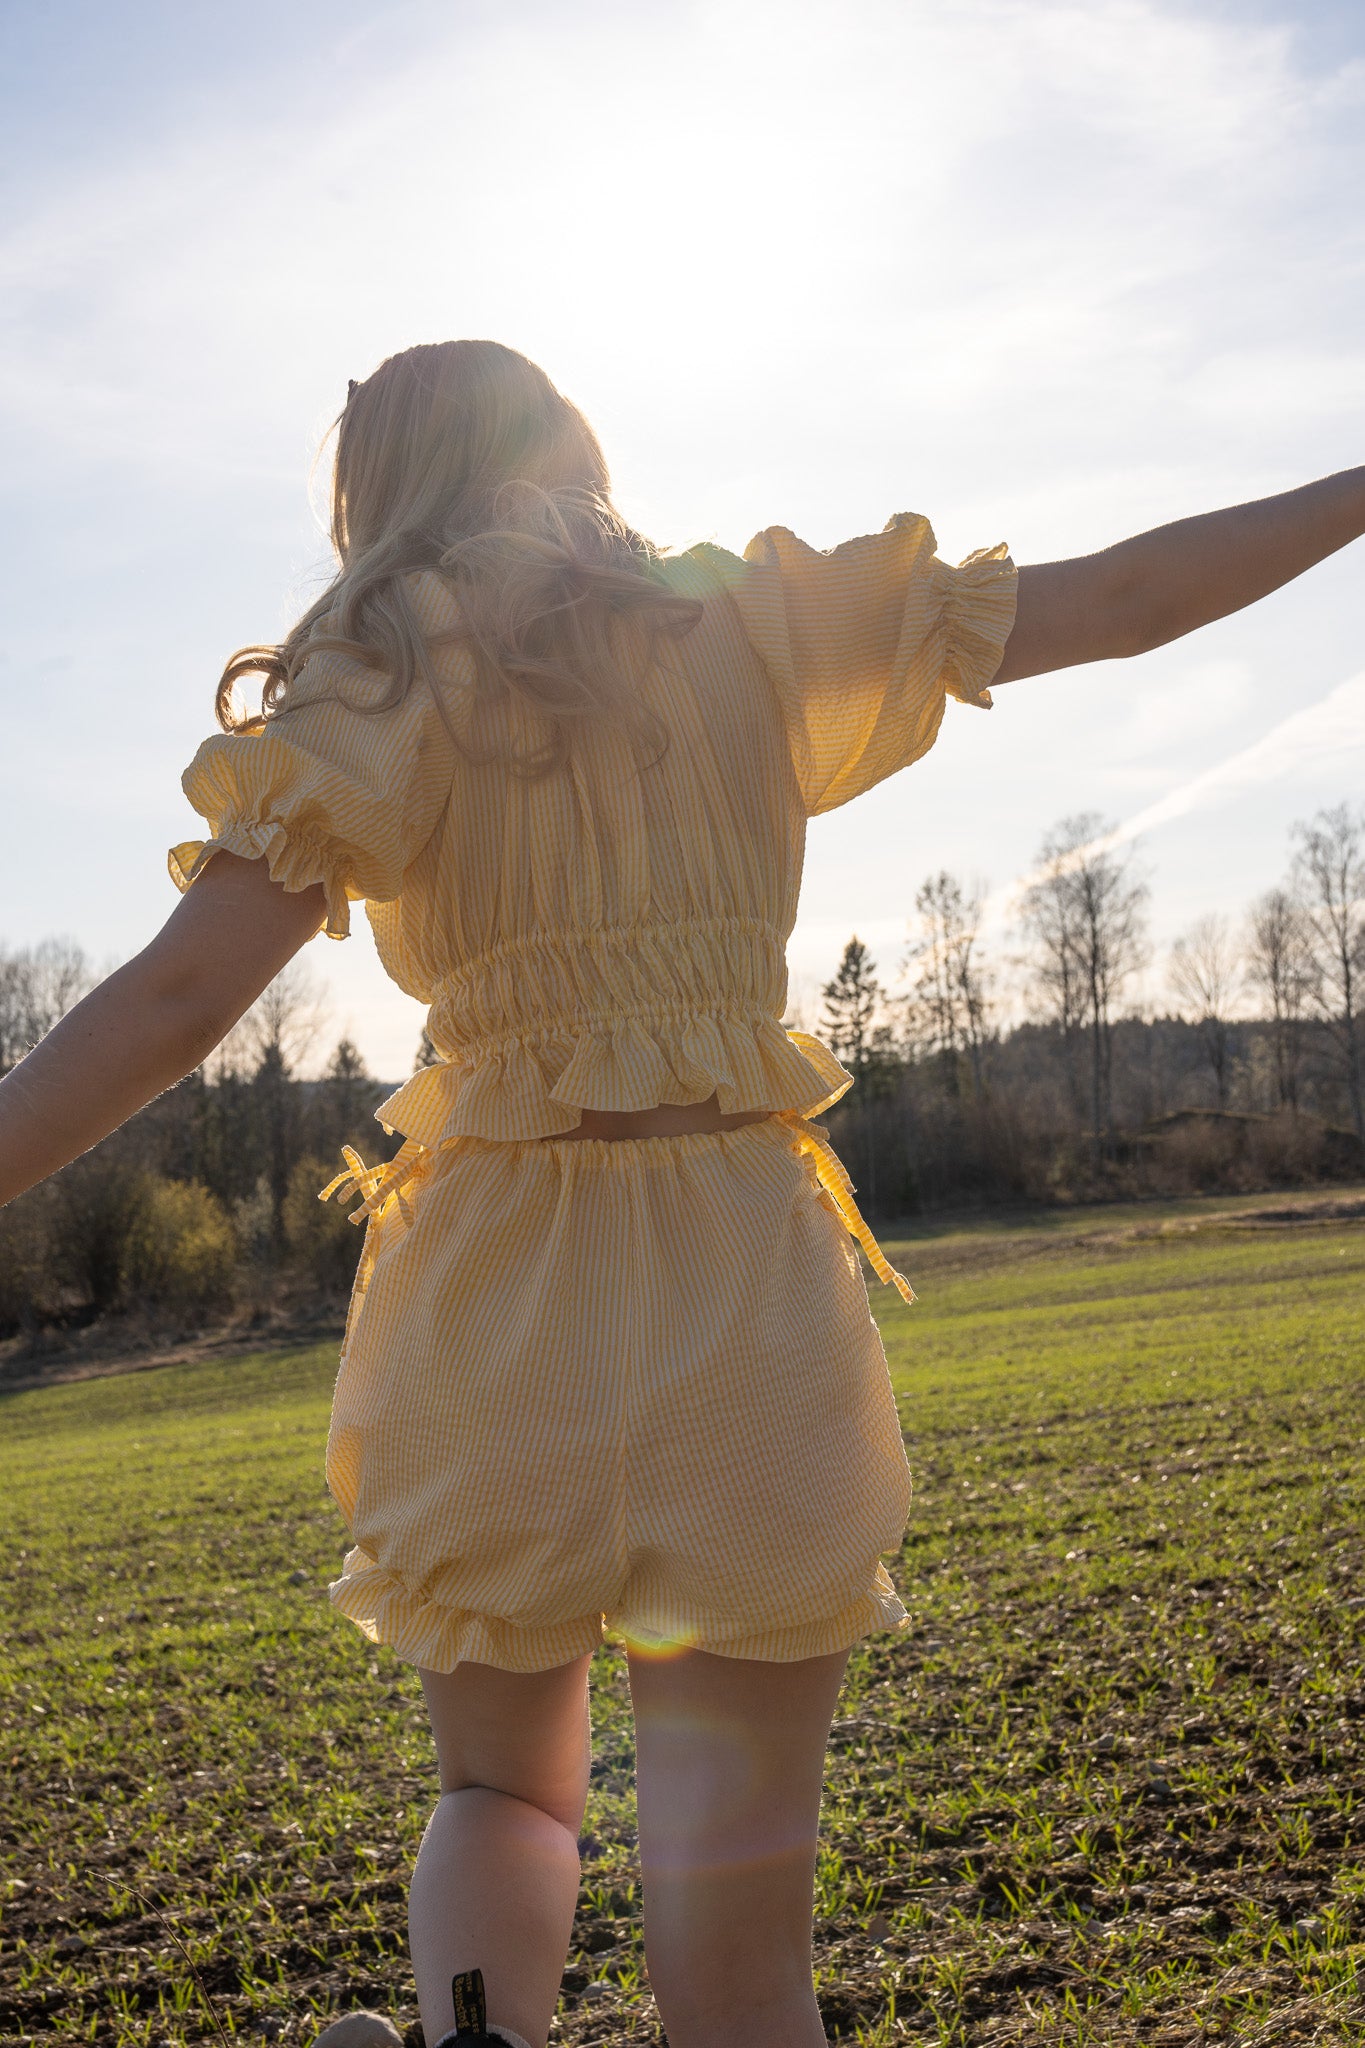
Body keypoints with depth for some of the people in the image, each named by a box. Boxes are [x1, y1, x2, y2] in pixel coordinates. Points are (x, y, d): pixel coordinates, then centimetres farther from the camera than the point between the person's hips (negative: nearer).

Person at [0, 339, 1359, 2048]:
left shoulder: (389, 684, 0)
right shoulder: (754, 627, 7)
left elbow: (180, 992, -11)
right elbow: (1118, 598, 12)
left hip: (495, 1297, 0)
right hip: (749, 1284, 1)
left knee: (503, 1788, 23)